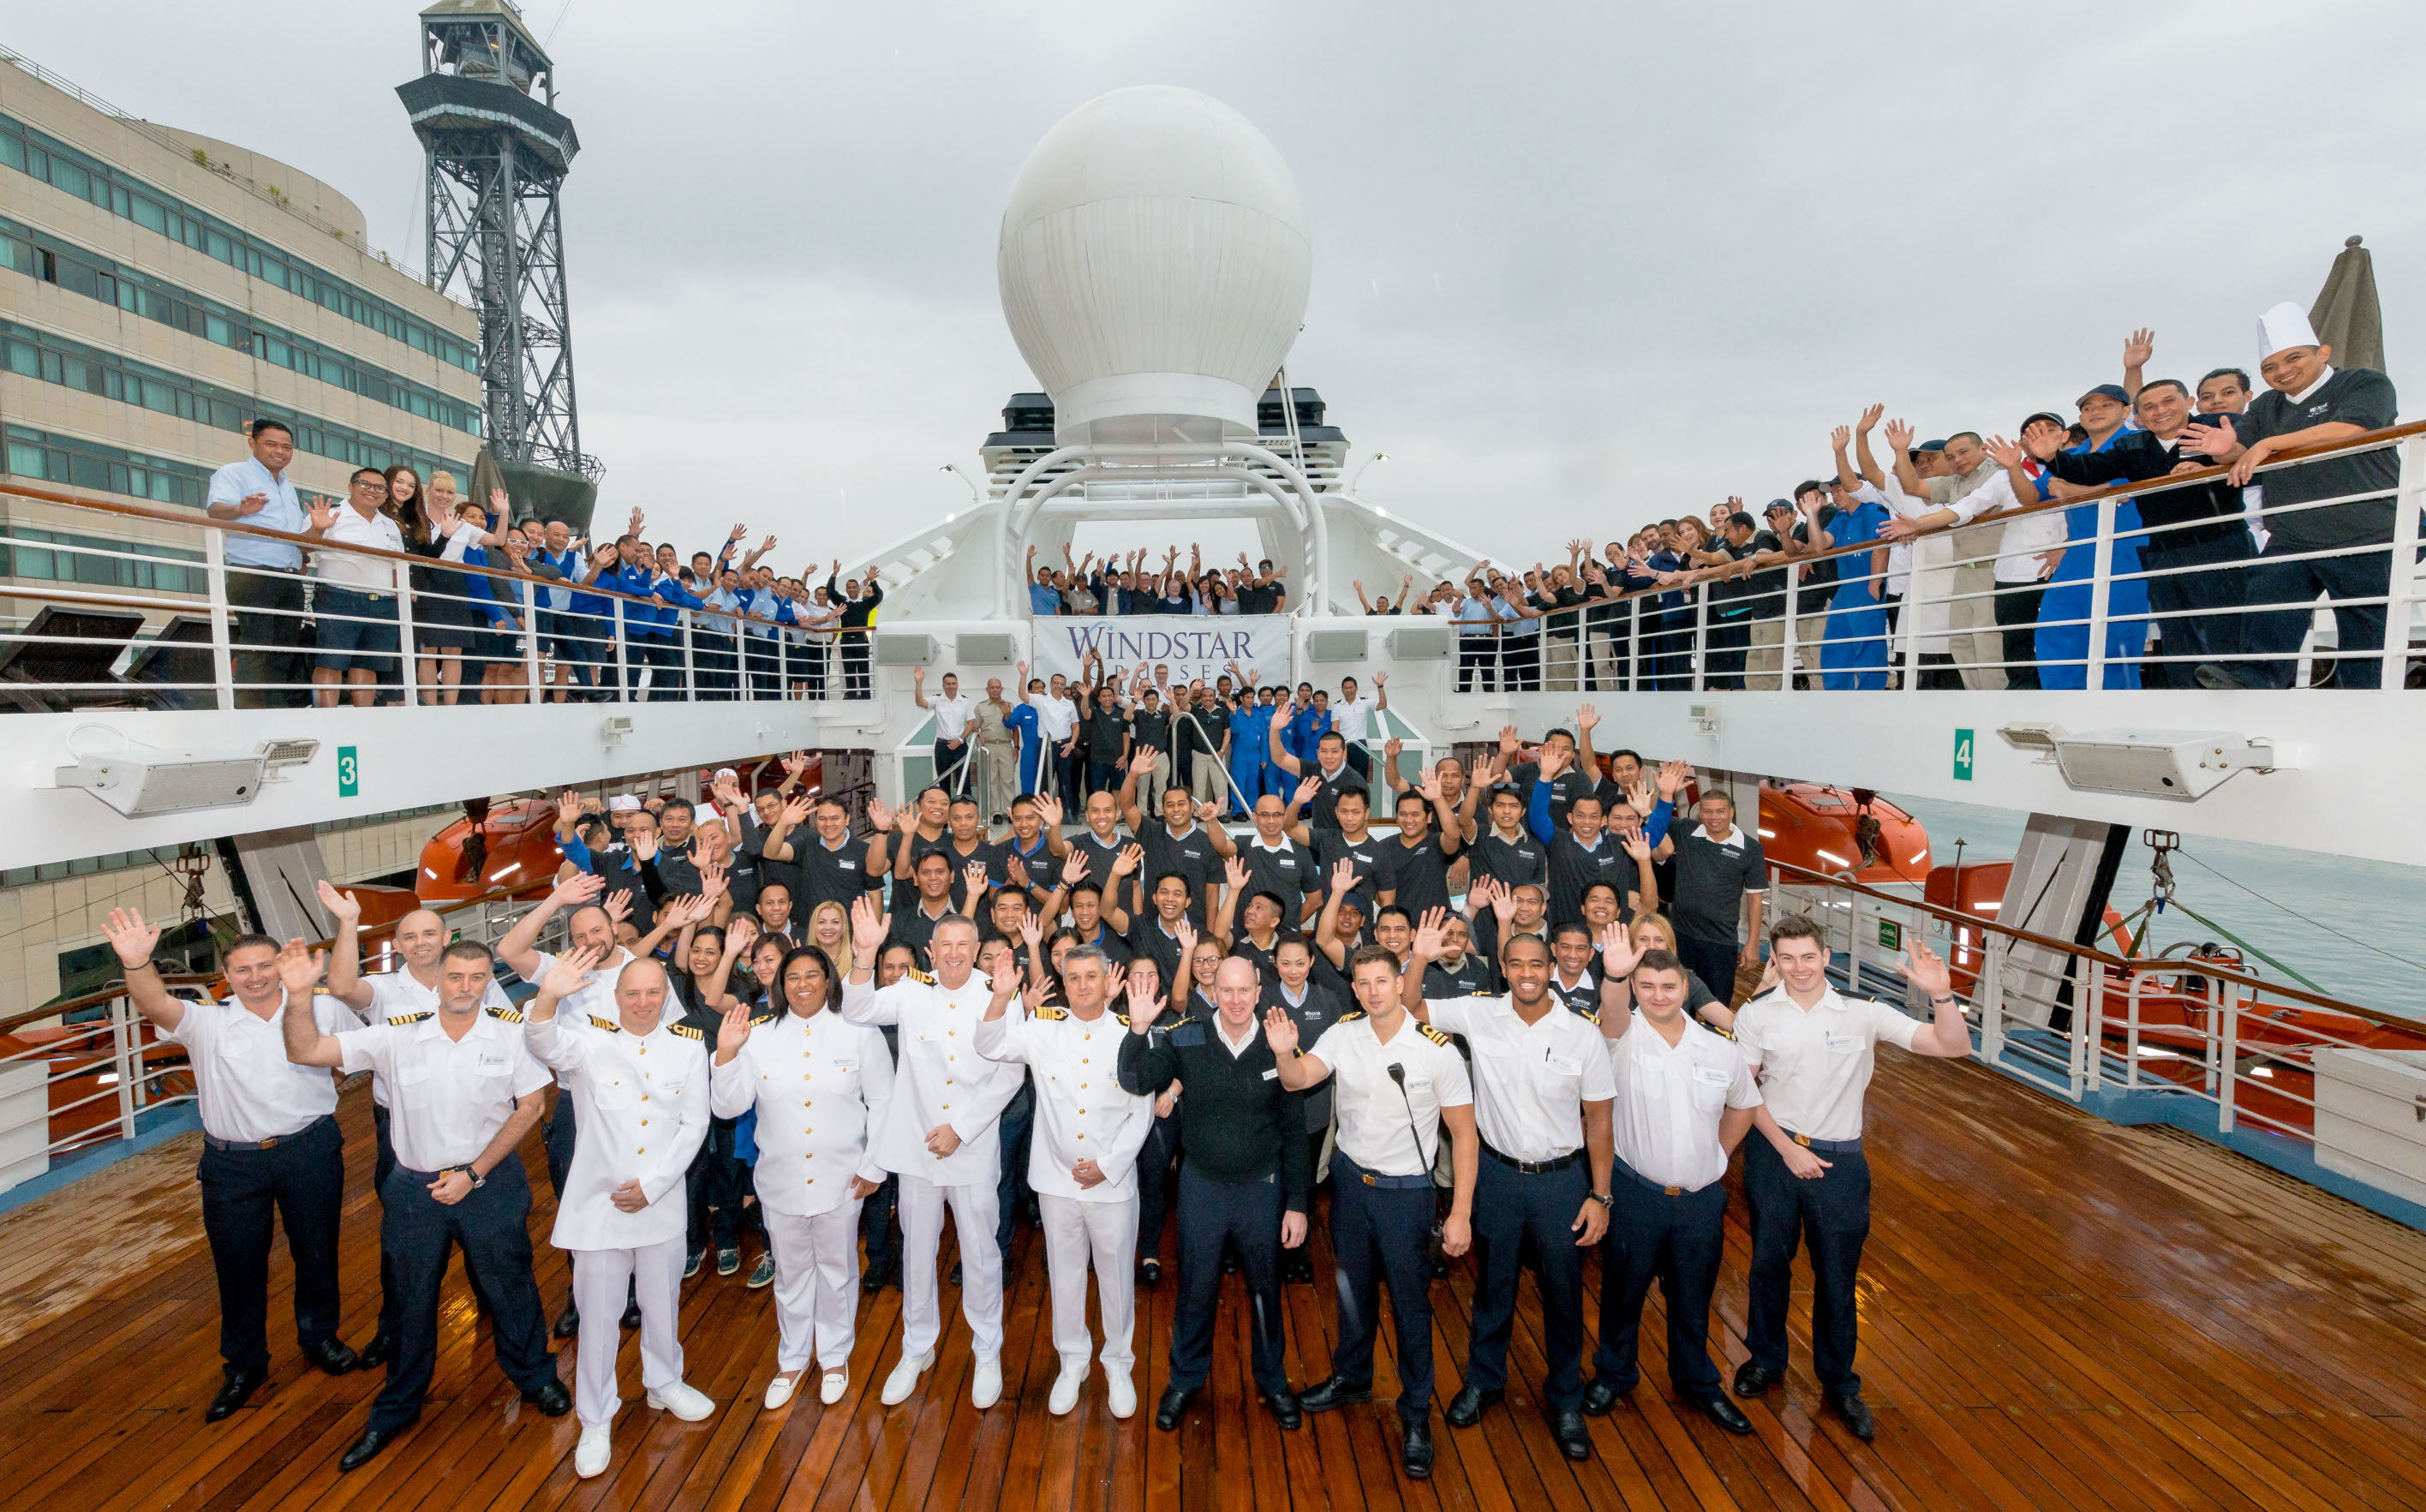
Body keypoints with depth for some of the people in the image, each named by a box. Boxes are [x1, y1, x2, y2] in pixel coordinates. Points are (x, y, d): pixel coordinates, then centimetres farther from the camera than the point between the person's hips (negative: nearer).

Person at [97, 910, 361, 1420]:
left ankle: (320, 1336, 40)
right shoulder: (207, 1023, -8)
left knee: (317, 1251, 15)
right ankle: (243, 1365, 35)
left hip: (310, 1152, 0)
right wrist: (136, 962, -45)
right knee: (238, 1265, 12)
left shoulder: (322, 1009, -5)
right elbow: (155, 1005, -29)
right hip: (233, 1163, 0)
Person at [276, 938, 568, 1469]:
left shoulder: (512, 1032, -13)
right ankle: (397, 1409, 42)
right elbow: (305, 1052, -10)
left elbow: (529, 1107, -9)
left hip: (492, 1185, -1)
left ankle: (534, 1375, 38)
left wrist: (473, 1173, -12)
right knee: (412, 1299, 18)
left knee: (510, 1286, 13)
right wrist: (298, 995, -26)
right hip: (415, 1188, 2)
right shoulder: (398, 1034, -9)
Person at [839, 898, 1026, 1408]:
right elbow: (858, 1010, -17)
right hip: (916, 1145, 1)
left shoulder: (997, 995, -8)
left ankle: (988, 1353, 31)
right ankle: (917, 1350, 37)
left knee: (981, 1253, 9)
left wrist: (959, 1129, -10)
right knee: (917, 1250, 16)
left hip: (973, 1148, -1)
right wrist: (865, 955, -34)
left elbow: (1010, 1075, -7)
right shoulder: (913, 991, -3)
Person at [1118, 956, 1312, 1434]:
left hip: (1262, 1185, 0)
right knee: (1195, 1286, 16)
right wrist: (1139, 1030, -33)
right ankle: (1186, 1378, 40)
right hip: (1201, 1184, 0)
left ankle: (1271, 1378, 41)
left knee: (1265, 1287, 17)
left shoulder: (1276, 1047, -10)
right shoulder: (1186, 1040, -11)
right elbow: (1136, 1083, -18)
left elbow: (1294, 1130, -3)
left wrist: (1297, 1203, -2)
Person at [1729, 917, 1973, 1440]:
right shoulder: (1755, 1015, -8)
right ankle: (1766, 1359, 38)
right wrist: (1787, 1148, -9)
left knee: (1837, 1275, 11)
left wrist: (1940, 994, -30)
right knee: (1768, 1263, 15)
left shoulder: (1863, 1013, -9)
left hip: (1839, 1160, 0)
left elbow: (1954, 1047, -13)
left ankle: (1838, 1383, 34)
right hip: (1773, 1153, 1)